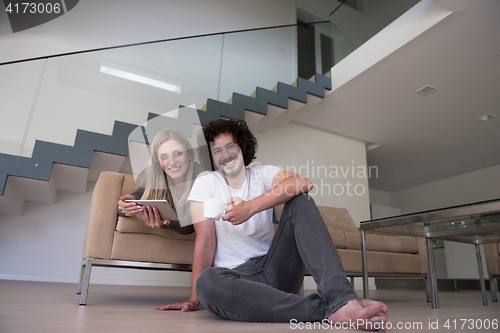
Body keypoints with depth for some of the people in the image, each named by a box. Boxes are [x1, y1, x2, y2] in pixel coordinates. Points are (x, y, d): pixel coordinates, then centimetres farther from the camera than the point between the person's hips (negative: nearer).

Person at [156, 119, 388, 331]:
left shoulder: (263, 174, 5)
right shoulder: (205, 183, 3)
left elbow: (303, 183, -18)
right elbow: (206, 240, -5)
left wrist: (250, 207, -30)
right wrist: (194, 299, -11)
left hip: (276, 268, 2)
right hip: (238, 276, -1)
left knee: (300, 201, -17)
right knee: (207, 282, -36)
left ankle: (340, 299, -34)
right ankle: (327, 309, -37)